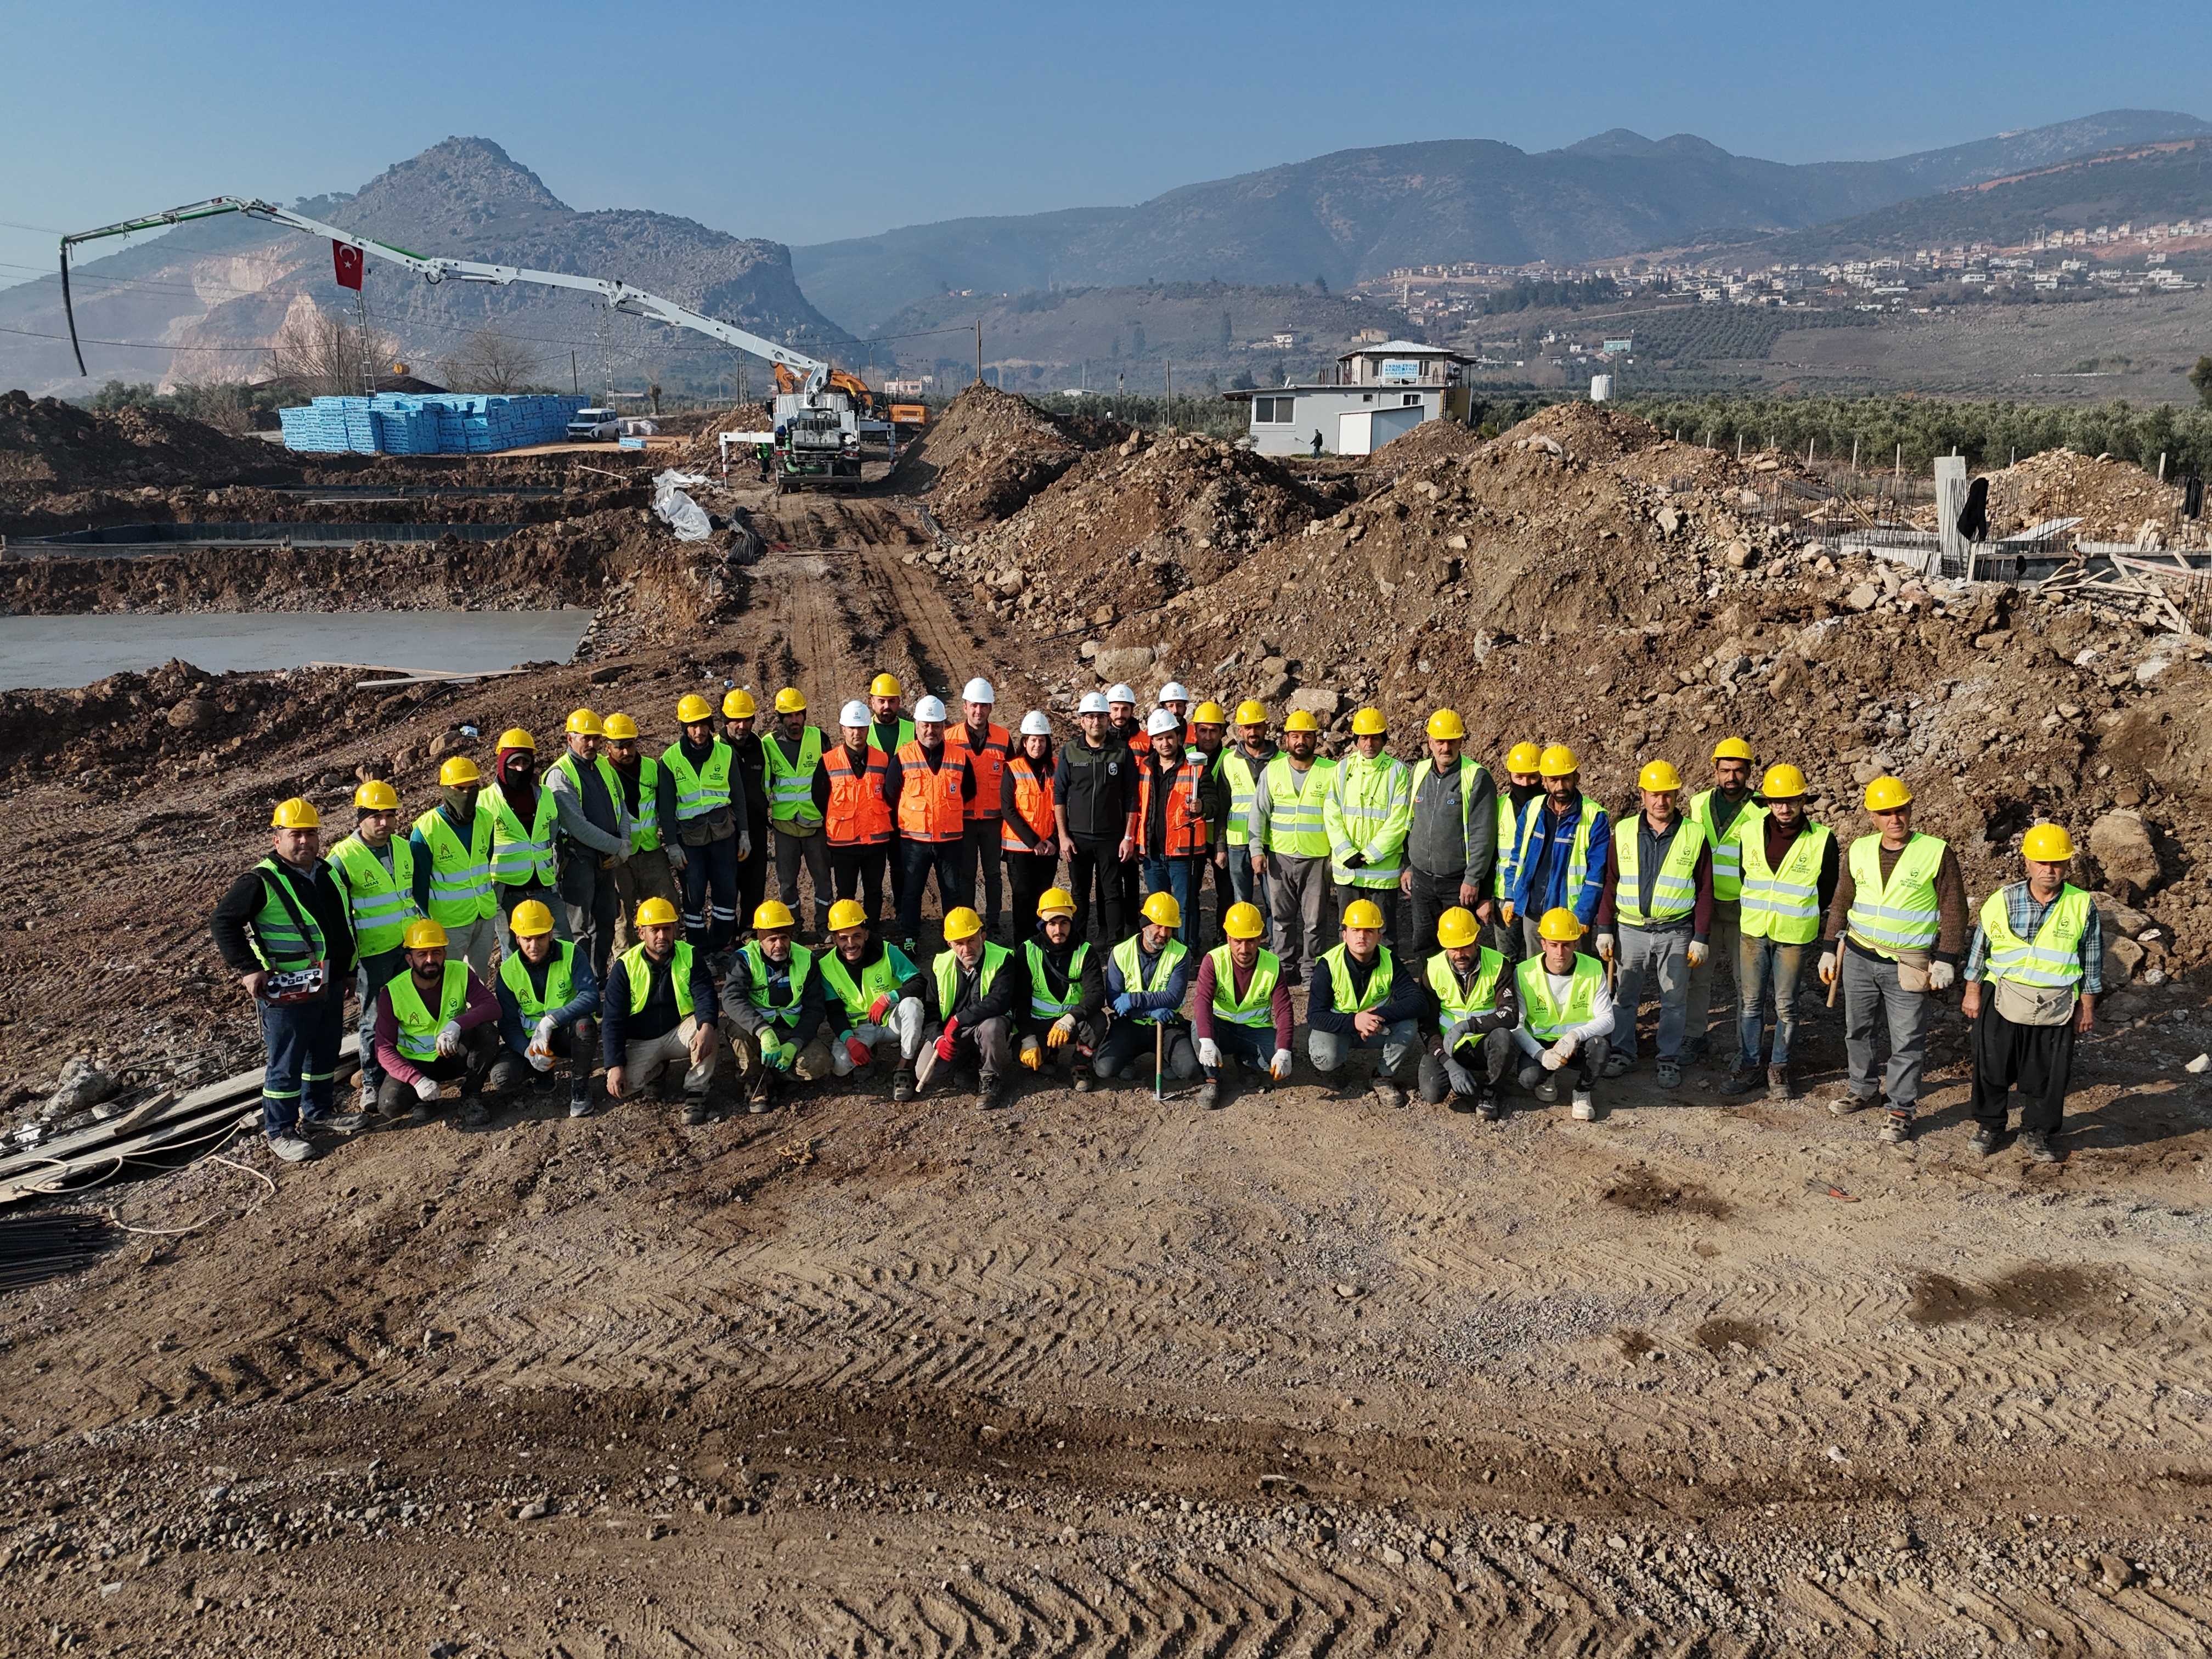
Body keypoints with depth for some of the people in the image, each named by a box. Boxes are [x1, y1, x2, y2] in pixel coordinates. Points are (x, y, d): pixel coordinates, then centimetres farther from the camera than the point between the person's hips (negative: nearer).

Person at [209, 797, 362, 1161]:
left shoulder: (329, 874, 9)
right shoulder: (260, 882, -14)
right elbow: (222, 923, -15)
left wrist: (346, 968, 22)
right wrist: (249, 968, -21)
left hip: (331, 987, 7)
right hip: (287, 993, -7)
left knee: (325, 1055, 19)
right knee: (286, 1064, 2)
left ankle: (318, 1112, 37)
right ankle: (280, 1131, 15)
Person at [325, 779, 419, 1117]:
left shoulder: (404, 848, 5)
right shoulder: (343, 858, -13)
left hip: (410, 945, 5)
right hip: (373, 952, -5)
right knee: (376, 1019, 2)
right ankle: (372, 1083, 14)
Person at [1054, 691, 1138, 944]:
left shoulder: (1122, 752, -1)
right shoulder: (1069, 751, 1)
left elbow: (1131, 798, 1)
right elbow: (1059, 795, 4)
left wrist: (1128, 837, -3)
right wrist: (1063, 836, -1)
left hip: (1111, 837, -1)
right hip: (1077, 837, 1)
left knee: (1112, 894, 2)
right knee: (1079, 893, 10)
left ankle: (1114, 944, 8)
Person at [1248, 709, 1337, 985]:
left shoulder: (1331, 772, -1)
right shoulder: (1272, 771, 5)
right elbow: (1259, 813, 7)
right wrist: (1257, 850, 0)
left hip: (1317, 858, -2)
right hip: (1279, 857, 2)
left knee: (1315, 920, 2)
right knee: (1283, 917, 9)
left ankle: (1310, 970, 13)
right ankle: (1285, 969, 19)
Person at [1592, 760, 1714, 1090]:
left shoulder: (1695, 836, -2)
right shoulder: (1623, 833, 2)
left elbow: (1705, 892, 1)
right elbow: (1609, 885, 6)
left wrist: (1701, 938, -3)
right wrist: (1605, 930, 2)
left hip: (1676, 932, -1)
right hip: (1630, 930, 1)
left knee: (1674, 1000, 7)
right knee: (1625, 996, 10)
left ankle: (1669, 1059, 19)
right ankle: (1622, 1052, 23)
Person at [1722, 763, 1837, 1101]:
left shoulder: (1822, 840, -9)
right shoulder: (1750, 831, -2)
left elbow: (1828, 891, 2)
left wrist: (1810, 923, 6)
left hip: (1794, 937, -2)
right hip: (1752, 931, 2)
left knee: (1786, 1006, 7)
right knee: (1750, 1001, 8)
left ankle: (1779, 1068, 20)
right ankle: (1748, 1065, 19)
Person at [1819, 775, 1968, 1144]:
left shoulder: (1937, 852, -8)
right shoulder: (1860, 851, 4)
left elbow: (1954, 911, -5)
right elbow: (1841, 903, 13)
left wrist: (1944, 960, -10)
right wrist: (1830, 950, 11)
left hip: (1907, 965, -4)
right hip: (1858, 957, 4)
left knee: (1907, 1040, 1)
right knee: (1856, 1029, 16)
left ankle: (1901, 1108, 13)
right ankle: (1863, 1089, 35)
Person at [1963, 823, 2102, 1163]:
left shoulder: (2082, 906, -4)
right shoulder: (2002, 900, -4)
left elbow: (2092, 959, 5)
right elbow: (1979, 946, 4)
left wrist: (2087, 1006, 6)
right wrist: (1972, 992, 5)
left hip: (2056, 1006, 0)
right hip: (2002, 1000, 0)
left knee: (2048, 1075, 7)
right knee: (1993, 1068, 8)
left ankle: (2037, 1133, 25)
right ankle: (1989, 1127, 26)